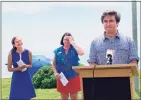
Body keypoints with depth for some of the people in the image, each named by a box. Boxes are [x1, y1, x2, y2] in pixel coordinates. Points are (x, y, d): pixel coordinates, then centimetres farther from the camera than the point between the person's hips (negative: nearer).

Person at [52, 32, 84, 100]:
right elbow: (54, 64, 6)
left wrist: (73, 43, -16)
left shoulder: (74, 49, 1)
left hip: (73, 77, -1)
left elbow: (81, 53, -22)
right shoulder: (58, 50, 3)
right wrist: (56, 73, -11)